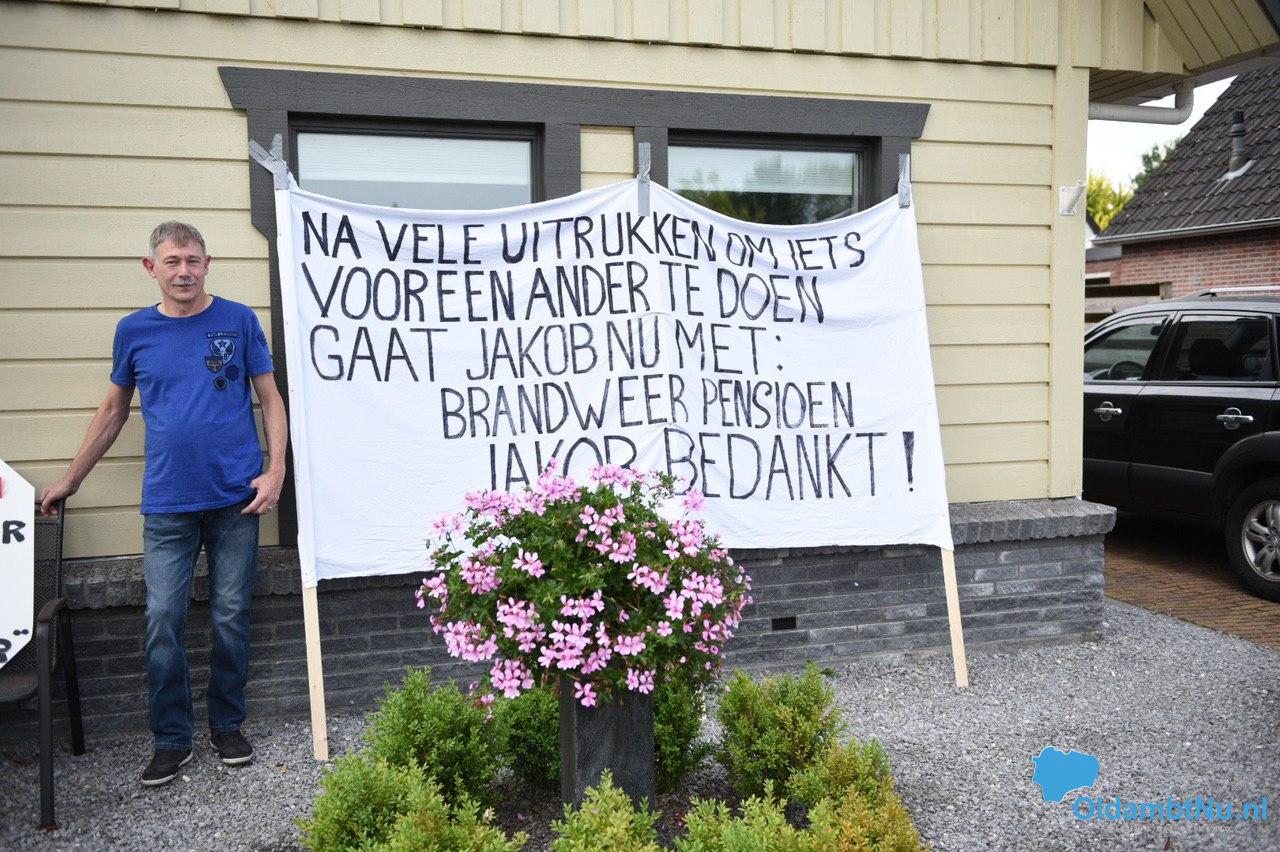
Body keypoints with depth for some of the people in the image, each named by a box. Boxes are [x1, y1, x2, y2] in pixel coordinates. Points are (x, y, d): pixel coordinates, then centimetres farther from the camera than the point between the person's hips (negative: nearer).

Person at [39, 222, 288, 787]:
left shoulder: (237, 320, 1)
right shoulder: (134, 331, 6)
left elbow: (270, 399, 4)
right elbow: (113, 411, 17)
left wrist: (275, 471, -7)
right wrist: (69, 480, 19)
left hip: (235, 500, -1)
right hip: (167, 503, 2)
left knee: (231, 618, 6)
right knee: (163, 621, 0)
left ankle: (227, 726, 23)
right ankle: (172, 739, 16)